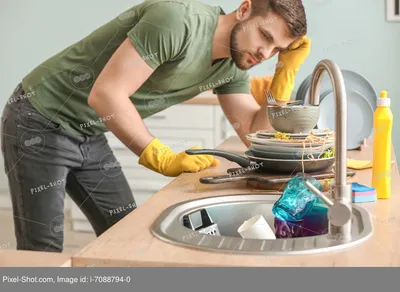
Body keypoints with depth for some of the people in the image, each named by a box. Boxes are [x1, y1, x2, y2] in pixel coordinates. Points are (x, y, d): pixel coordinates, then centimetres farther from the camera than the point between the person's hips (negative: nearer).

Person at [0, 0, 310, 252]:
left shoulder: (233, 64, 0)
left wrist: (287, 71, -9)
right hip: (39, 125, -8)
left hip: (88, 136, 8)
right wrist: (163, 158, -26)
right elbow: (104, 94, -30)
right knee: (43, 254, -3)